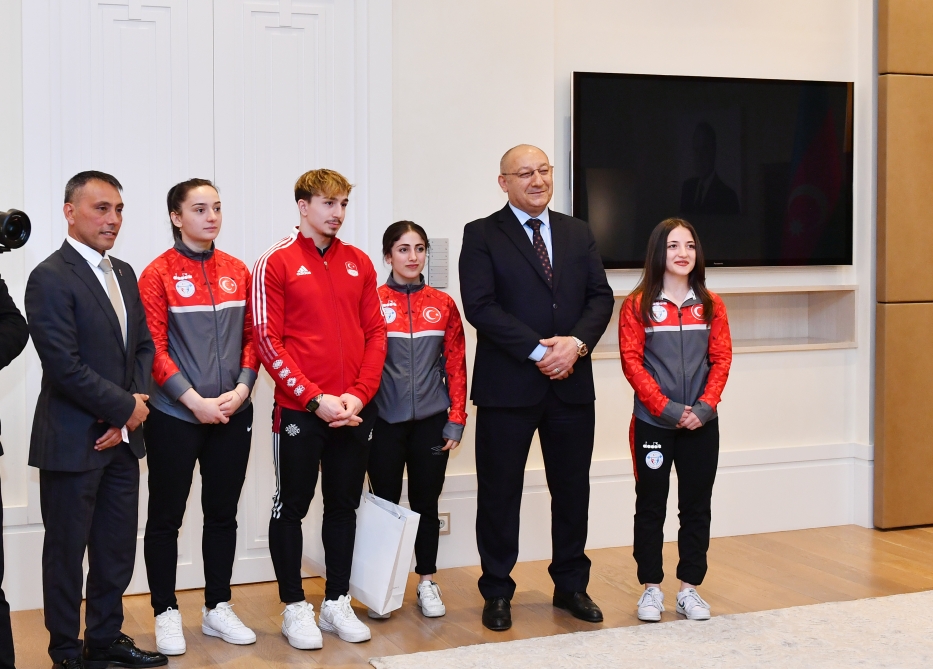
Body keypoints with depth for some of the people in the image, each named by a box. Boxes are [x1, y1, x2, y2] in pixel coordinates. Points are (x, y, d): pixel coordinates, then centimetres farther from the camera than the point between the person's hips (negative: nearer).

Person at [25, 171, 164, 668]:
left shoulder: (123, 274, 11)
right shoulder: (50, 278, -14)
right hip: (72, 441, -7)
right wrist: (127, 407, -13)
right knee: (67, 550, 6)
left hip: (121, 438, 7)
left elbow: (143, 346, 12)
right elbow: (64, 366, -20)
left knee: (118, 548, 13)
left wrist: (131, 408, -4)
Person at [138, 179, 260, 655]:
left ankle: (217, 608, 25)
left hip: (233, 415, 4)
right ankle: (166, 613, 18)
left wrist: (241, 389, -7)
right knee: (166, 517, 5)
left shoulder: (237, 272, 5)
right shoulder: (158, 274, -7)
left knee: (223, 513, 12)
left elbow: (251, 336, 7)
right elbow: (154, 348, -11)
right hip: (174, 417, -4)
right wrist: (196, 401, -16)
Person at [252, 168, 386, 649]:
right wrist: (315, 399, -14)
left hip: (354, 410, 5)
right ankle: (295, 609, 16)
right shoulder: (276, 263, -5)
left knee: (344, 506, 12)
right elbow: (268, 340, -9)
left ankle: (337, 603, 23)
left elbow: (375, 333, 8)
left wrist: (359, 394, -6)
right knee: (291, 507, 5)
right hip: (299, 411, -4)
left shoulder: (359, 263, 9)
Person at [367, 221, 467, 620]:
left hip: (431, 420, 2)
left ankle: (427, 581, 21)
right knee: (386, 503, 6)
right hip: (385, 421, -2)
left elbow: (455, 365, 4)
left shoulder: (443, 305, 4)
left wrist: (456, 419, 1)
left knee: (426, 502, 9)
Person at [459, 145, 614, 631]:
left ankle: (571, 585, 26)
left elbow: (600, 297, 5)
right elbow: (480, 305, -13)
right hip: (507, 386, -4)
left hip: (572, 384, 4)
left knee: (572, 489, 12)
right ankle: (497, 593, 18)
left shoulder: (578, 233, 12)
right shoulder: (482, 235, -2)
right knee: (500, 493, 5)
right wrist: (538, 351, -18)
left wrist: (576, 343, -14)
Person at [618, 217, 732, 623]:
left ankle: (689, 588, 17)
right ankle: (651, 588, 14)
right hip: (652, 423, -3)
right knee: (650, 506, 5)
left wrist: (704, 407, -11)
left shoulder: (710, 305, 6)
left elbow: (721, 359, 2)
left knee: (697, 506, 7)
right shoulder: (638, 305, -3)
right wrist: (667, 408, -15)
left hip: (702, 424, 3)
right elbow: (631, 362, -8)